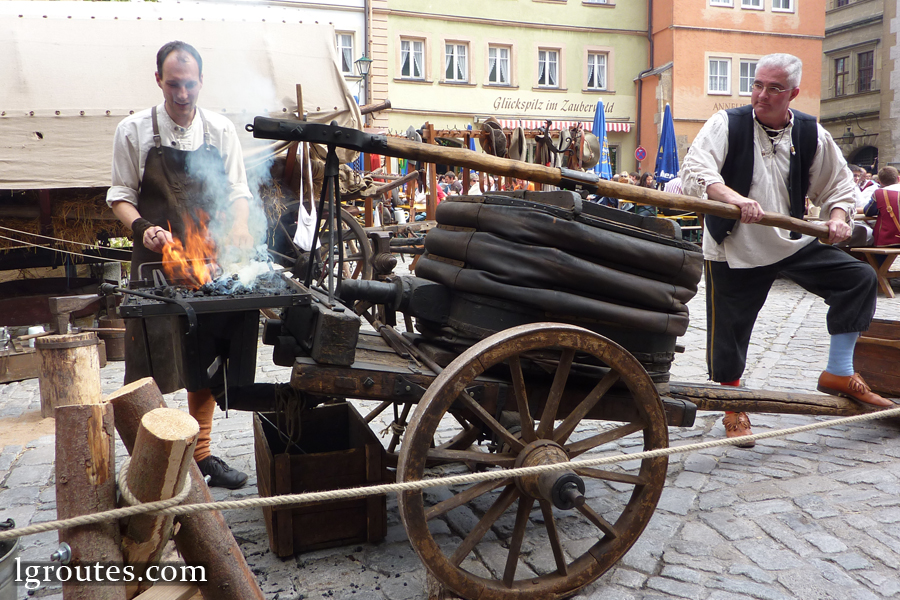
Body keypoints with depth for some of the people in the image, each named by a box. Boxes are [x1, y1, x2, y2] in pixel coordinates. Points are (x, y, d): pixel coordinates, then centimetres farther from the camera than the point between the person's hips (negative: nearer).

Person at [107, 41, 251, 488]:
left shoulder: (220, 130, 5)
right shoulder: (134, 131, 0)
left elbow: (237, 192, 9)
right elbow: (121, 195, 4)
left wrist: (239, 228, -11)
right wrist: (142, 228, -16)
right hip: (156, 262, -2)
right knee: (151, 370, 0)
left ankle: (201, 454, 23)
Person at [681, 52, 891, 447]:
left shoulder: (811, 134, 1)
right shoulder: (726, 124, -9)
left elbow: (838, 185, 13)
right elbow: (695, 169, -25)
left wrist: (837, 216, -8)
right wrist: (734, 197, -42)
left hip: (794, 241, 4)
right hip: (733, 250, -3)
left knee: (859, 279, -5)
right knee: (729, 331, 3)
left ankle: (839, 374, 9)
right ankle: (734, 409, 27)